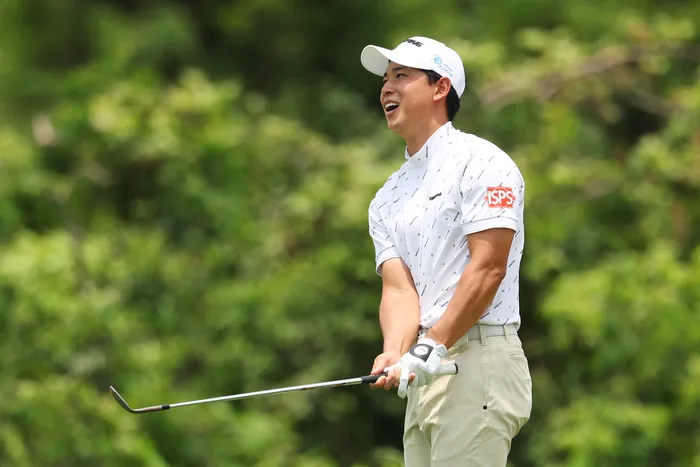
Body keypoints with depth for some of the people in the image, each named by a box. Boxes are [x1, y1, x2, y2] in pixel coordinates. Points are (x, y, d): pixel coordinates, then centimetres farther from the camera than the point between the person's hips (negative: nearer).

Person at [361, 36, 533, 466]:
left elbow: (488, 268, -13)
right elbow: (399, 287, 6)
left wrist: (433, 347, -19)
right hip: (425, 381, 8)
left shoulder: (480, 163, -5)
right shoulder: (388, 198, 18)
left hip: (479, 362, -8)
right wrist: (397, 353, -15)